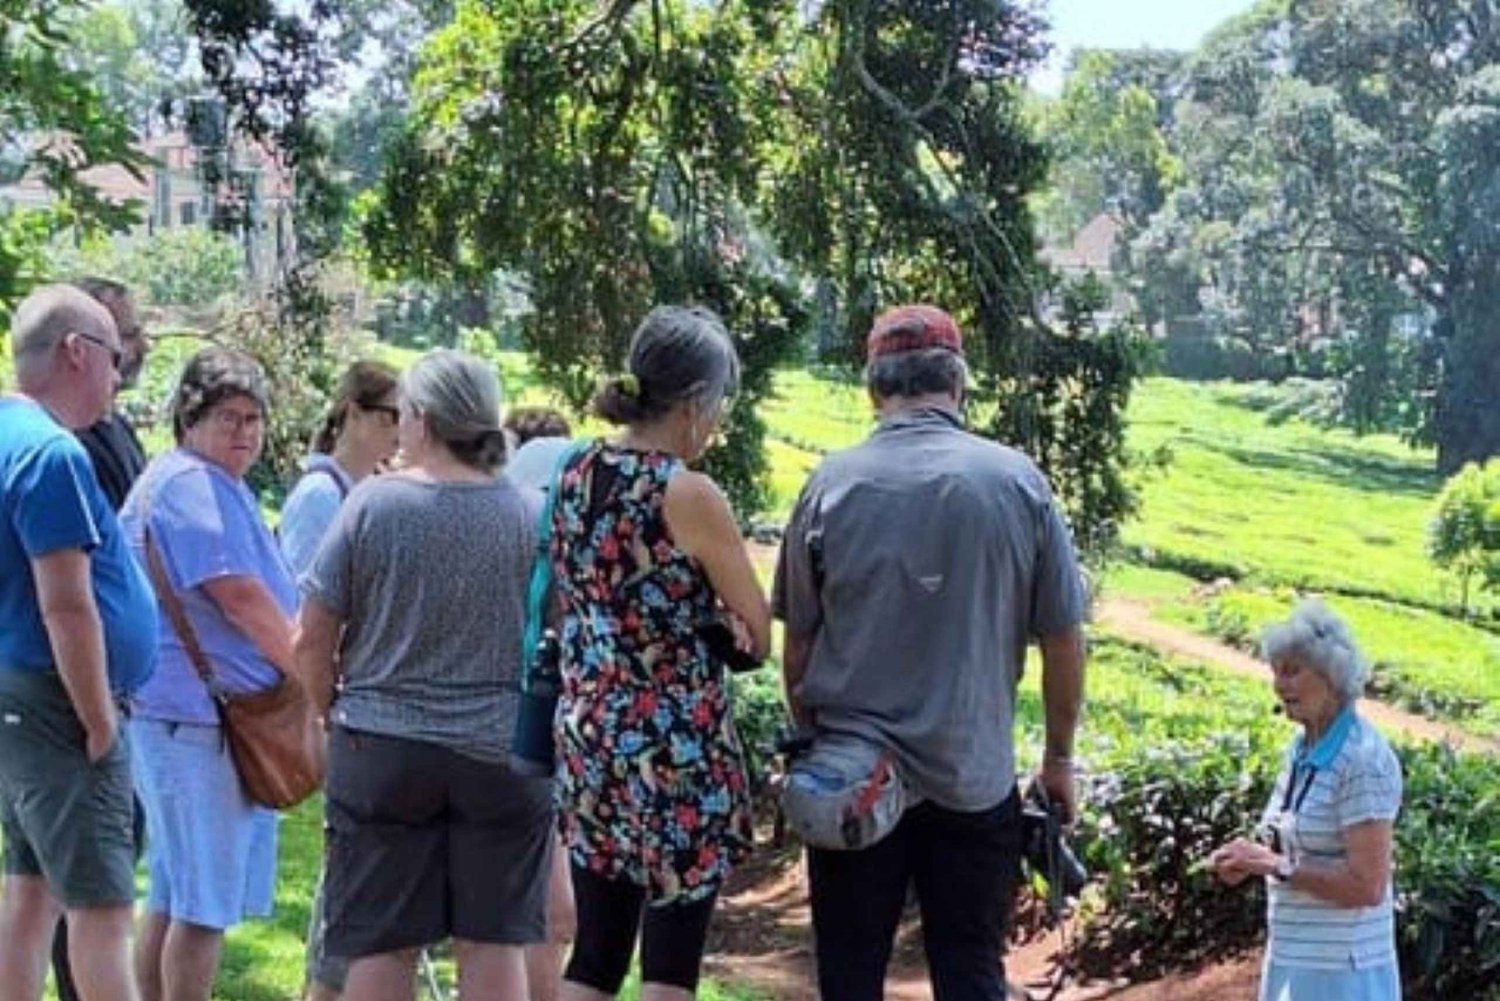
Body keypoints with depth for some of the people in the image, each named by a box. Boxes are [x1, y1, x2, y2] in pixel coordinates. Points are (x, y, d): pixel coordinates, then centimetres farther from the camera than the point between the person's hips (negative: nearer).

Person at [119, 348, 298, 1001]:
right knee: (204, 902, -6)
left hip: (223, 713, 11)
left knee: (174, 894, 14)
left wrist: (301, 667, 15)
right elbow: (241, 597, -19)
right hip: (195, 717, -11)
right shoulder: (187, 484, -14)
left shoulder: (221, 486, 19)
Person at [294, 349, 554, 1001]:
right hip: (503, 753, 1)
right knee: (494, 942, 7)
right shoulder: (526, 516, -1)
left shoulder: (372, 504, -6)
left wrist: (328, 715, 13)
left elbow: (312, 642, -4)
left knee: (382, 945, 6)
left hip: (382, 749, -1)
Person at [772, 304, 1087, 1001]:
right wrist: (1059, 758, 12)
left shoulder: (831, 484, -3)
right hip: (975, 779, 0)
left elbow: (797, 642, 2)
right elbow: (1063, 637, 0)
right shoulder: (1016, 480, -4)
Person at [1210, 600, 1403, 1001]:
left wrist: (1273, 865, -19)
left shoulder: (1363, 760, -18)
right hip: (1292, 962, 9)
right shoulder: (1301, 749, 8)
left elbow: (1366, 886, -22)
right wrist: (1252, 858, 1)